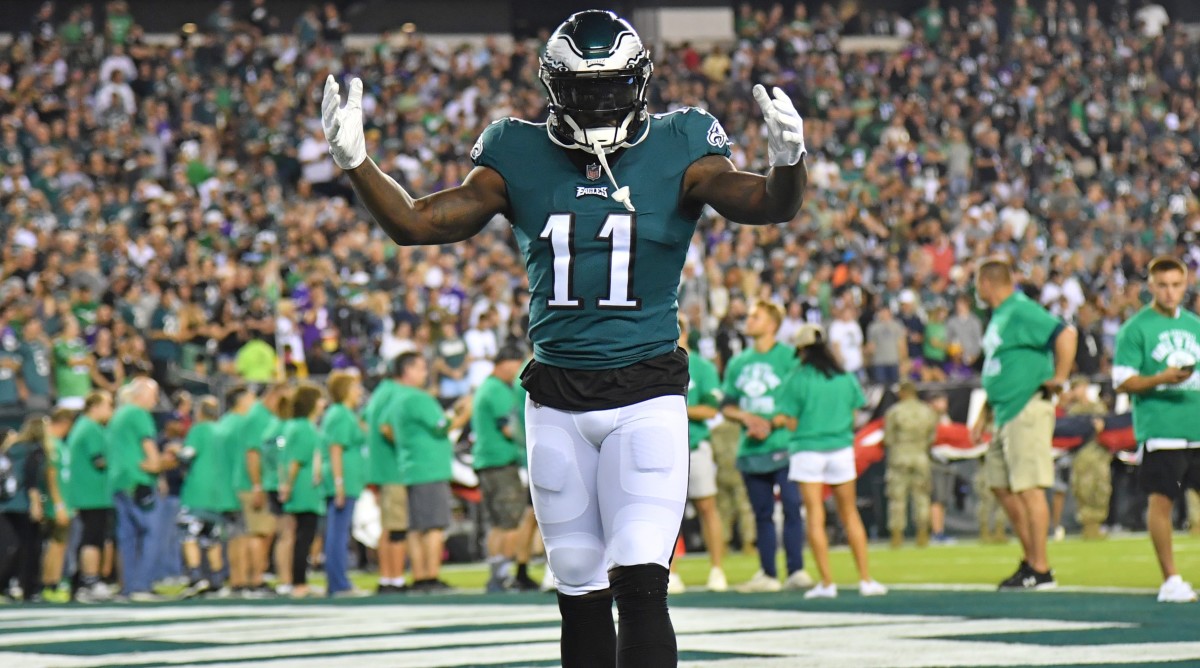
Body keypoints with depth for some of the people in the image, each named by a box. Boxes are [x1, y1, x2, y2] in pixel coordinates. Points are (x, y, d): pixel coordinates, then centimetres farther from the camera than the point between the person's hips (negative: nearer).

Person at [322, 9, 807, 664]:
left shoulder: (676, 153, -2)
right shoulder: (520, 160, 4)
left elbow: (769, 205, -15)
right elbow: (414, 223, 3)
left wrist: (787, 163, -38)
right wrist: (354, 162, -13)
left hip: (646, 395, -3)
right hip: (557, 401, 3)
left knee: (640, 585, -15)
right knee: (581, 595, 9)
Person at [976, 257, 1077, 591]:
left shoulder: (1022, 312, -15)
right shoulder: (1000, 315, 17)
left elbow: (1065, 334, -27)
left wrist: (1058, 379, -20)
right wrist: (986, 416, 26)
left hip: (1027, 410, -11)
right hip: (1006, 414, 11)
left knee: (1029, 488, -9)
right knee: (1001, 485, 13)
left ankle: (1040, 570, -7)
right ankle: (1030, 559, 19)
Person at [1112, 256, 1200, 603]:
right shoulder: (1135, 329, -2)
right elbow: (1122, 381, -6)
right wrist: (1160, 380, -20)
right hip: (1158, 428, -5)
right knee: (1161, 500, -5)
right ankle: (1170, 579, 1)